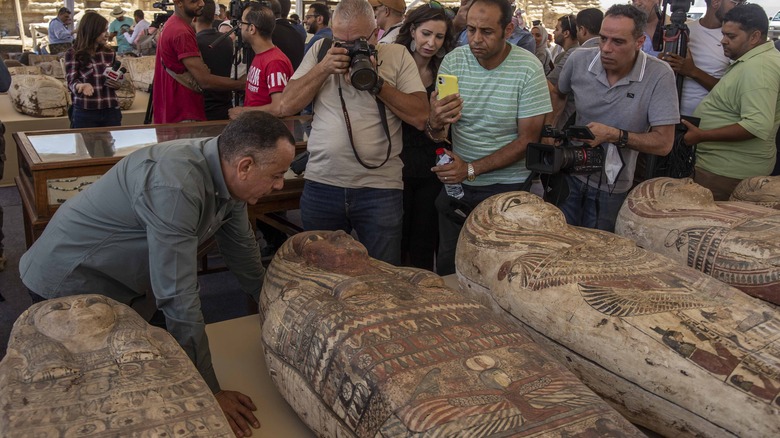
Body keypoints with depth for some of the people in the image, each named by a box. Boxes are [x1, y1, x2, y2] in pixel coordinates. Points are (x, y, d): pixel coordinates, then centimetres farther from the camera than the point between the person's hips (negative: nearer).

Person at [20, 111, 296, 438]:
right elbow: (178, 297, -36)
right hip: (68, 284, -7)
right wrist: (209, 392, -28)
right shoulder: (175, 187, -39)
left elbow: (242, 250, 4)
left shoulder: (226, 174, -11)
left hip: (127, 282, 8)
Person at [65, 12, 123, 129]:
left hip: (111, 111, 3)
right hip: (84, 112, -3)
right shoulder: (73, 54, -3)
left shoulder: (109, 53, 9)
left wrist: (117, 84, -5)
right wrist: (81, 86, -32)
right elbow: (72, 82, -9)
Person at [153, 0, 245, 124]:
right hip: (183, 114, -11)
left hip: (177, 109, 11)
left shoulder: (173, 25, 13)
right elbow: (205, 81, -23)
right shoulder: (181, 32, -21)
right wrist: (241, 85, -14)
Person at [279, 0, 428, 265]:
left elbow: (420, 117, -7)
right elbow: (287, 106, 1)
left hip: (380, 188, -2)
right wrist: (323, 68, -10)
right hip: (321, 185, 2)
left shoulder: (397, 55, 1)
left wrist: (376, 82, -13)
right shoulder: (321, 50, 6)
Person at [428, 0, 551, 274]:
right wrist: (435, 123, -33)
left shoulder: (528, 68, -14)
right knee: (447, 265, 16)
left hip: (507, 188, -2)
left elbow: (528, 139, -12)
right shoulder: (453, 61, -7)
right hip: (456, 181, 3)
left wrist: (471, 169, -19)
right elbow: (436, 136, -8)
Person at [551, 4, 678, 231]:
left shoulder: (659, 75, -18)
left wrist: (613, 135, -27)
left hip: (612, 186, -2)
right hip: (570, 173, 2)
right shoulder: (579, 60, -10)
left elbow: (663, 143, -17)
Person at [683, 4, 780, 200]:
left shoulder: (758, 68, -22)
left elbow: (758, 126, -30)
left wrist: (701, 135, -26)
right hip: (727, 164, 11)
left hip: (728, 172, -11)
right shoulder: (751, 60, 12)